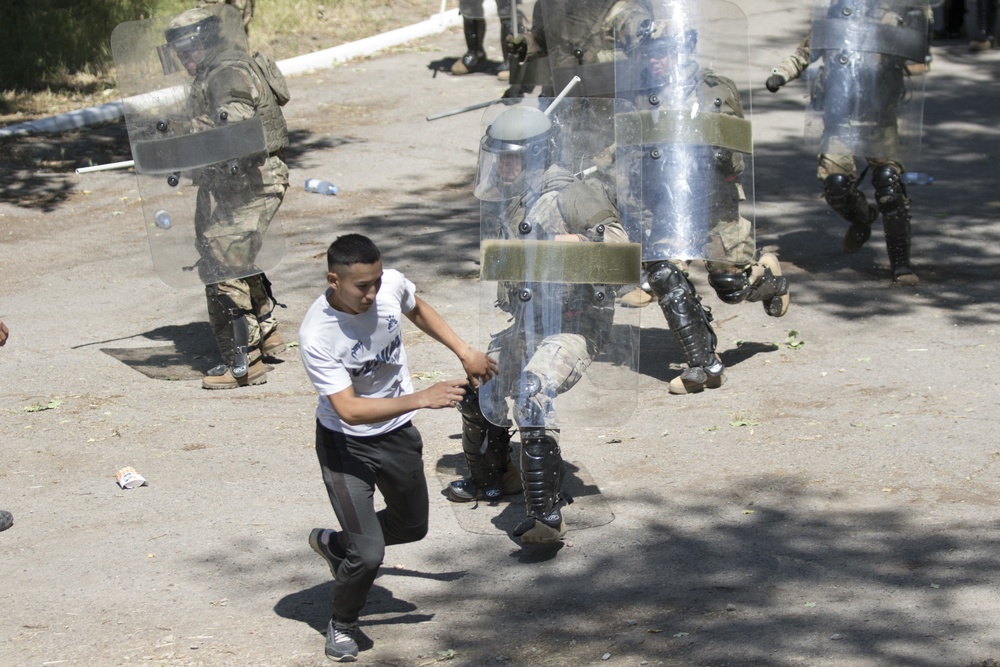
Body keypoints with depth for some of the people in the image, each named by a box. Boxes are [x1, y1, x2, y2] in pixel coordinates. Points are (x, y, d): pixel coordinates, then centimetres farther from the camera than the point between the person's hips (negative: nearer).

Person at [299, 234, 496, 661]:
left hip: (398, 433, 6)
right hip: (346, 444, -6)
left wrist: (465, 352, 7)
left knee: (412, 526, 23)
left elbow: (416, 309, 9)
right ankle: (342, 626, 17)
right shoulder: (316, 337, -33)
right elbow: (349, 410, -35)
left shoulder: (391, 285, -17)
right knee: (368, 553, -13)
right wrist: (421, 399, -40)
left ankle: (334, 543, 49)